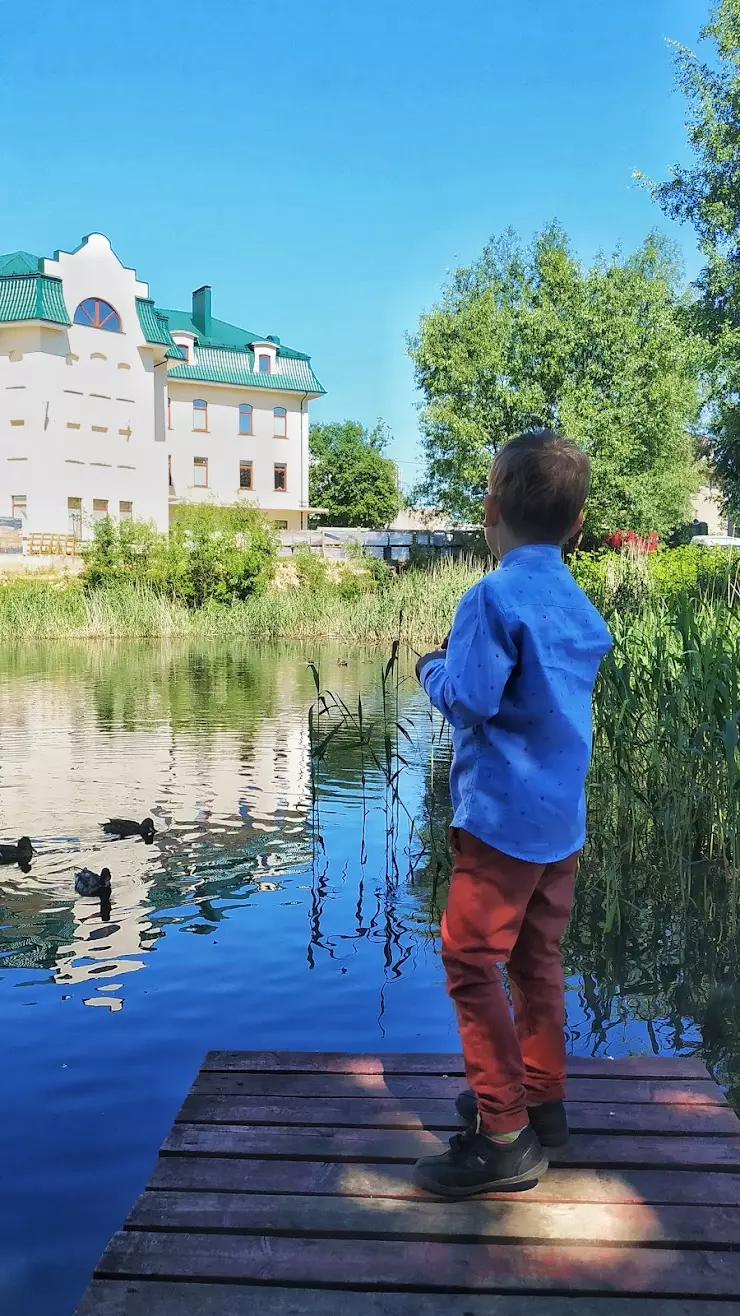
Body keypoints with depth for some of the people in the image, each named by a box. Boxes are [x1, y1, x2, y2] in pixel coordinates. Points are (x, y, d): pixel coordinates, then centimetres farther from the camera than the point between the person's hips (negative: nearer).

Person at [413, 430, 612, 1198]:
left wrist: (431, 669, -2)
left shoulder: (494, 597, -16)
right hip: (562, 817, 8)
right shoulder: (579, 604, 9)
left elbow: (469, 699, -21)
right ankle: (541, 1096, 30)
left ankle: (503, 1135, 5)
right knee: (537, 960, 18)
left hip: (501, 815, -8)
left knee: (472, 965, -1)